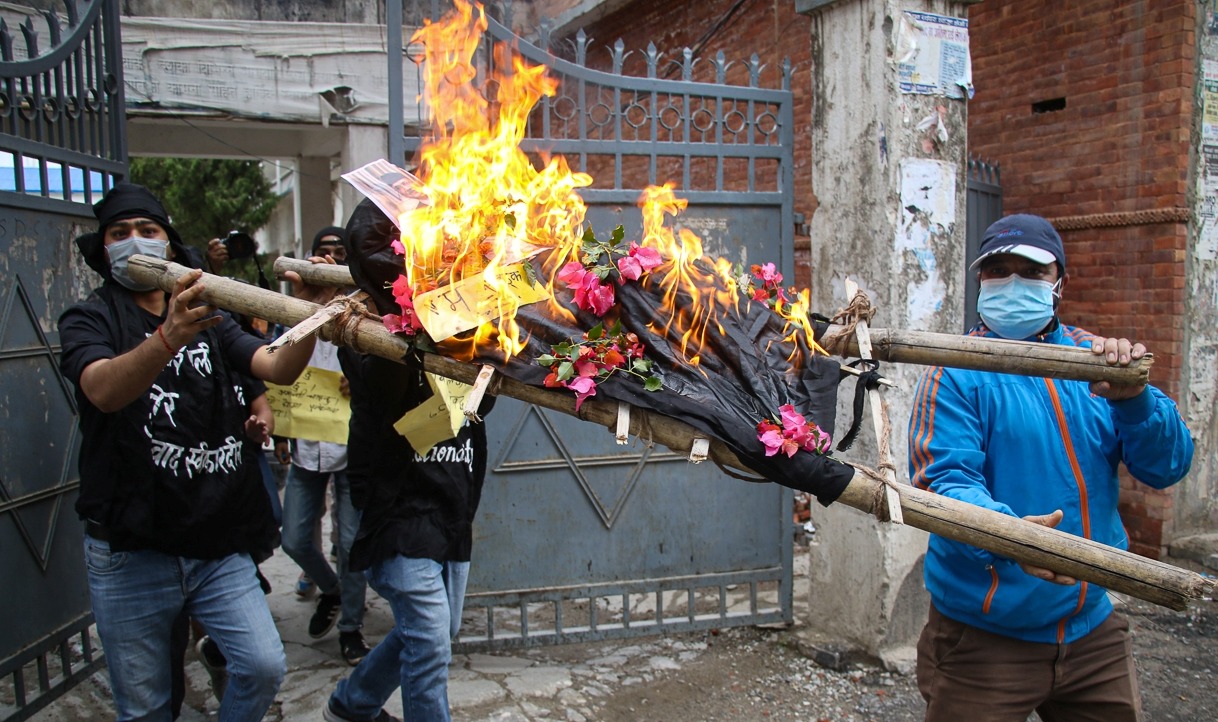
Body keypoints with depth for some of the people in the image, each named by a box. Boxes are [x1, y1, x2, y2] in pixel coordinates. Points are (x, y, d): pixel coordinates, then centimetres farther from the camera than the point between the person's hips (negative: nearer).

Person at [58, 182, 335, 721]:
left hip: (218, 546, 2)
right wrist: (169, 336, -43)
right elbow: (104, 390, -22)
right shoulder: (88, 321, 0)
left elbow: (280, 368, -6)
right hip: (131, 553, -2)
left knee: (264, 666, -6)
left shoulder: (208, 319, 11)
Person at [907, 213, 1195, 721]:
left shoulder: (1093, 360, 4)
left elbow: (1167, 467, -3)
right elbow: (944, 480, -21)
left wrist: (1131, 399, -21)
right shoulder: (957, 374, -10)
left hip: (1091, 624, 5)